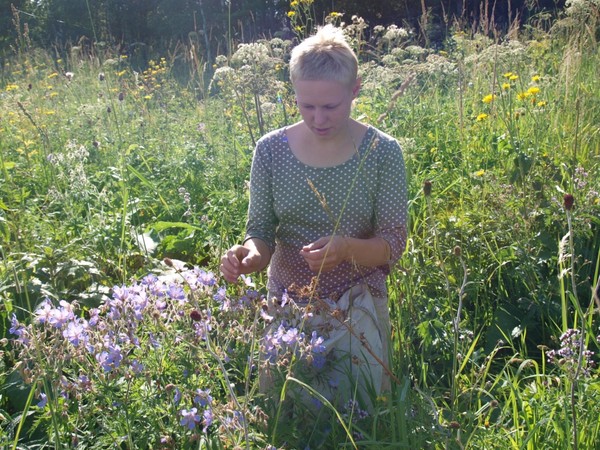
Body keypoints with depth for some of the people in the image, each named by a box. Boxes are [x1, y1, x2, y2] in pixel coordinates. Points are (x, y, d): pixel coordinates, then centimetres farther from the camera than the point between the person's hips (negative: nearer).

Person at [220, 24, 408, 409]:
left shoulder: (382, 152, -12)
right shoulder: (271, 150, -8)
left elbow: (393, 244, -12)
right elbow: (261, 232, -5)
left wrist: (347, 248, -32)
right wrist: (251, 254, -28)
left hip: (358, 305, -1)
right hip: (287, 303, 1)